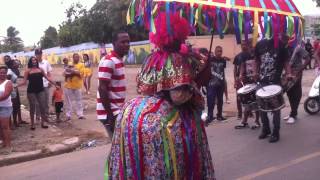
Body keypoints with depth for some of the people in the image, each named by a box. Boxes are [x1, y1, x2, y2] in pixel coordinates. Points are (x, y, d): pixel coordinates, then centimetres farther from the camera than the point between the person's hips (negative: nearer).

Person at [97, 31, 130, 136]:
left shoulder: (120, 60, 12)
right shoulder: (108, 61, -17)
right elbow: (102, 89, -21)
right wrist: (110, 115, -22)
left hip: (118, 111, 9)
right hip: (111, 113, -9)